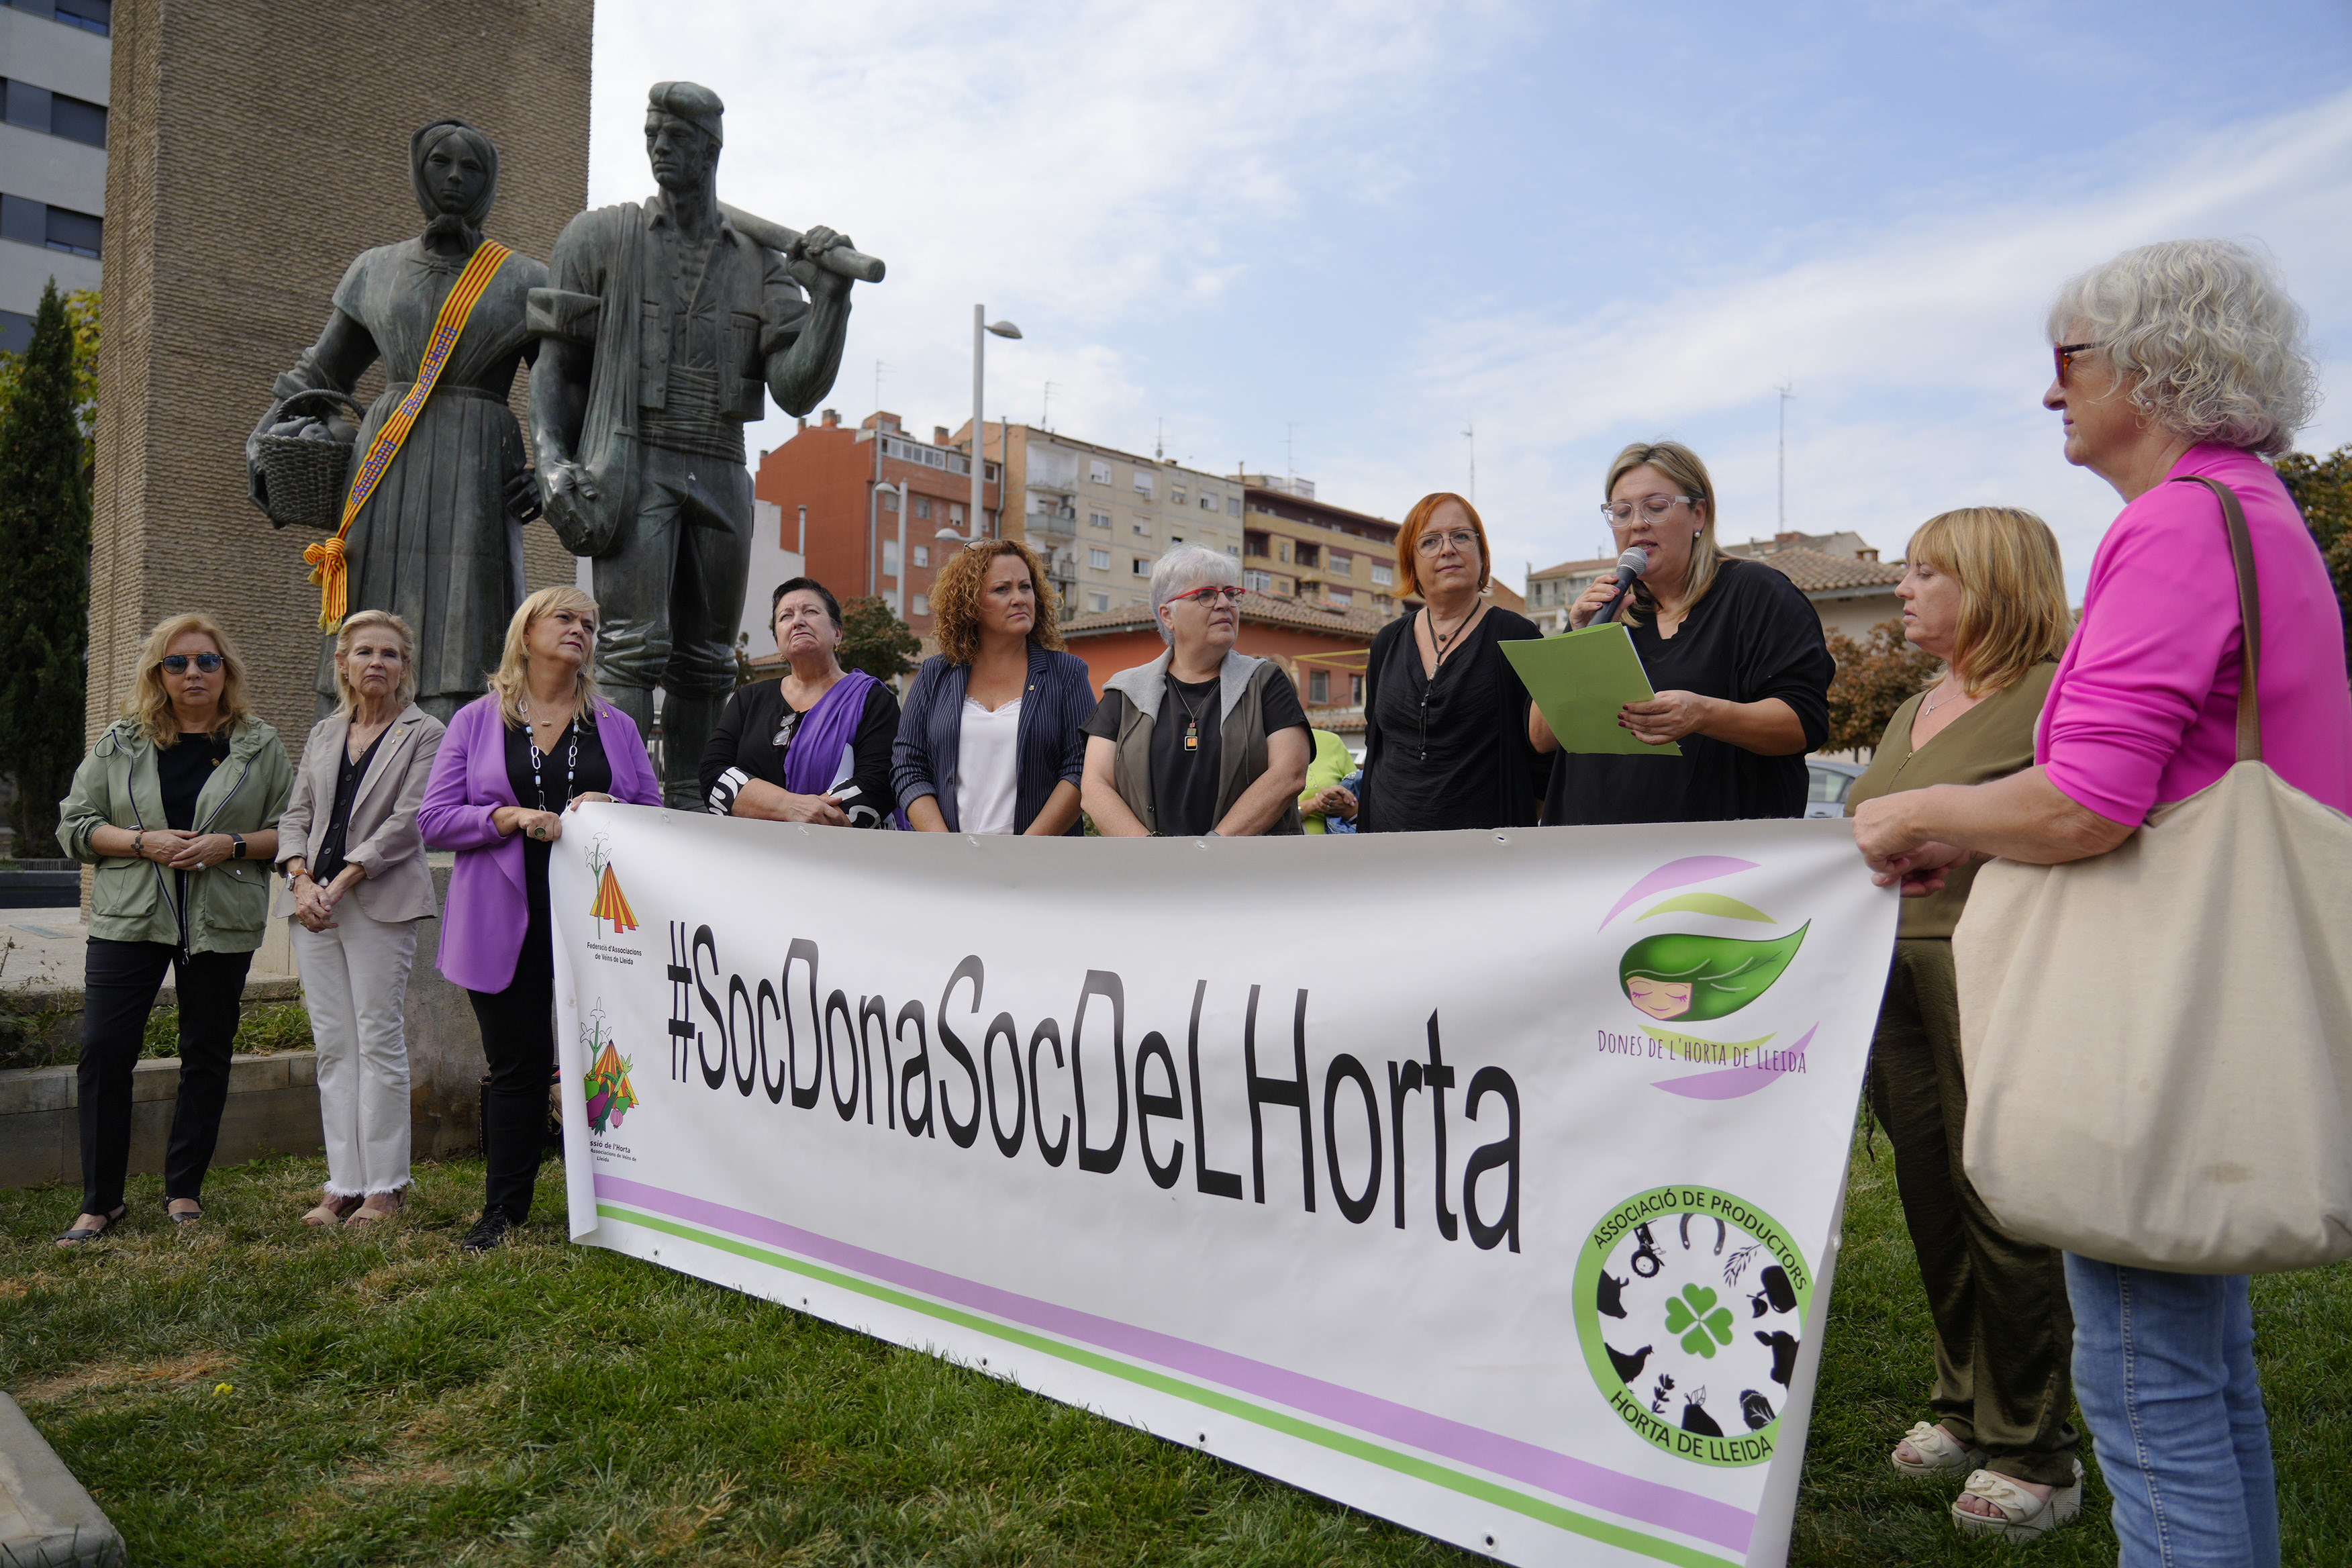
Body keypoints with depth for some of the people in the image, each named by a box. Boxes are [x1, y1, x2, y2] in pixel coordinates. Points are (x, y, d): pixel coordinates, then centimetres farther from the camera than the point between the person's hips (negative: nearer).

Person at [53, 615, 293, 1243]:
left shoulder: (261, 745, 4)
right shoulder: (119, 743, 7)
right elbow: (75, 825, 6)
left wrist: (233, 846, -14)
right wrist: (145, 843, -11)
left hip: (222, 925, 0)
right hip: (129, 918, 1)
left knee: (207, 1053, 6)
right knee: (104, 1049, -5)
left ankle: (184, 1191, 20)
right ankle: (100, 1201, 8)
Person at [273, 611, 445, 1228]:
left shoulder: (424, 734, 0)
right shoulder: (323, 734, 17)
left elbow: (408, 822, -9)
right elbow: (296, 815, 13)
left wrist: (342, 882, -15)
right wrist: (301, 880, -5)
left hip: (381, 902, -5)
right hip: (313, 900, 5)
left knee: (378, 1041, -3)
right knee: (333, 1046, 6)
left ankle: (384, 1187, 5)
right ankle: (343, 1184, 12)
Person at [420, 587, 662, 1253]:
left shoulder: (615, 726, 14)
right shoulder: (476, 722, 10)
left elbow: (657, 816, 13)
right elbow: (434, 820, 3)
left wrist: (613, 812, -8)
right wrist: (512, 816, -13)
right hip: (507, 920, -1)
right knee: (518, 1062, 3)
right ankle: (504, 1210, 16)